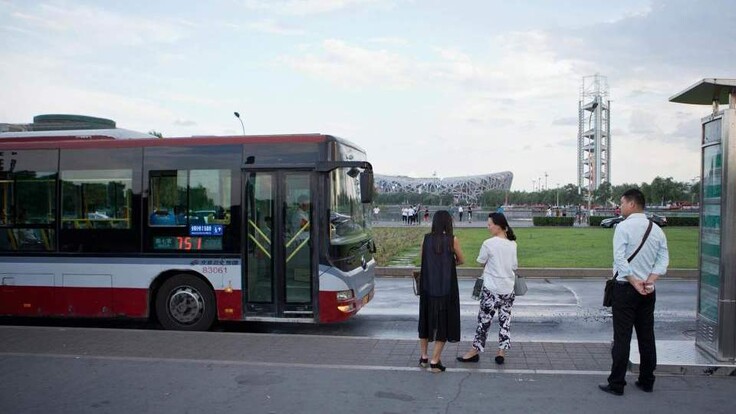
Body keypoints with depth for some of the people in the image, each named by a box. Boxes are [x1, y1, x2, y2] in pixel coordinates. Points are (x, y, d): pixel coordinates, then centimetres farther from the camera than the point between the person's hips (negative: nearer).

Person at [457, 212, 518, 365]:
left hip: (491, 289, -5)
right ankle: (501, 352, 13)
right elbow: (514, 265, 8)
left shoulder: (488, 243, -15)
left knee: (484, 320, 4)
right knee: (505, 320, 10)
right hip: (508, 289, 5)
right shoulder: (512, 244, 2)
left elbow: (481, 263, -3)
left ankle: (475, 351, 12)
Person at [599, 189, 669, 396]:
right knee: (646, 336, 13)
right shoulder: (657, 230, 8)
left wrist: (634, 281, -14)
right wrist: (650, 280, -7)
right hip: (648, 291, 6)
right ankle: (647, 381, 22)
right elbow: (664, 259, 2)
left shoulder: (624, 227, -11)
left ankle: (616, 384, 1)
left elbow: (620, 258, -18)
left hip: (625, 288, -6)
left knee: (622, 336, -3)